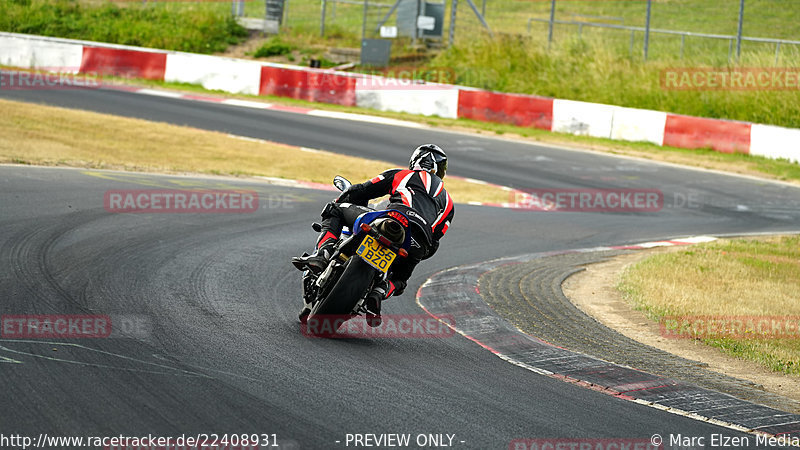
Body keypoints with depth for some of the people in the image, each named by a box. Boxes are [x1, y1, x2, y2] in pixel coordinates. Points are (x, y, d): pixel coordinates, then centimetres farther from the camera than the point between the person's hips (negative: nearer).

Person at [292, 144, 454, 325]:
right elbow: (434, 243, 27)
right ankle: (378, 293, -1)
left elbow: (360, 191, 25)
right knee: (399, 280, 36)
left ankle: (323, 253, -8)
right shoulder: (448, 202, 35)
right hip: (417, 247, 3)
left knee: (336, 209, 17)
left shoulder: (401, 175, 27)